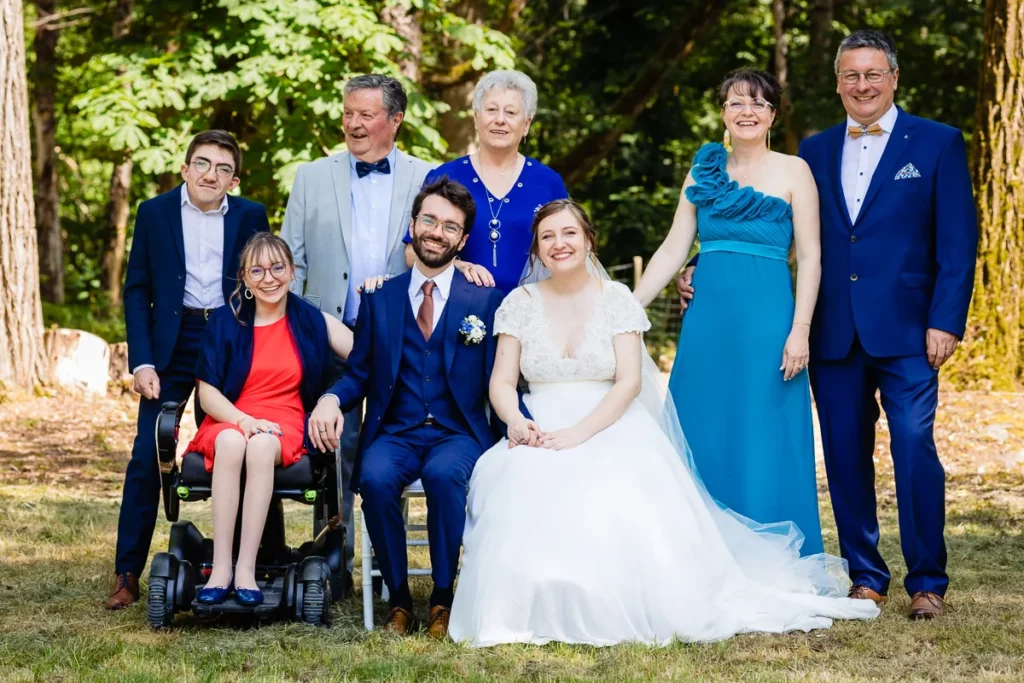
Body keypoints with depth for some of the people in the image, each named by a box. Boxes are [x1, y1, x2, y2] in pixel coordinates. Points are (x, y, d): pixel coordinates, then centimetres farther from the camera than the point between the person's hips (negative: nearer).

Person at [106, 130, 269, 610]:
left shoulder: (250, 217, 3)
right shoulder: (154, 213, 1)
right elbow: (137, 291, 1)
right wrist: (141, 362, -7)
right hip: (171, 347, -1)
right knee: (147, 456, -6)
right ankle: (127, 573, 0)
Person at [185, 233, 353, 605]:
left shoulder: (311, 321, 9)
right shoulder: (225, 321, 8)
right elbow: (207, 393, 2)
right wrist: (244, 420, -14)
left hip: (283, 426, 0)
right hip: (228, 421, 0)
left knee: (261, 446, -37)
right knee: (231, 442, -37)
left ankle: (246, 570, -38)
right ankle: (220, 568, -39)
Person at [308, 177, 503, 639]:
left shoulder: (486, 301, 8)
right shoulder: (378, 300, 14)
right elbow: (359, 373, 12)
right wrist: (332, 399, -11)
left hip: (458, 434, -1)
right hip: (394, 433, 2)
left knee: (444, 473, -36)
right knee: (376, 477, -33)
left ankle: (442, 597, -19)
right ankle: (398, 597, -14)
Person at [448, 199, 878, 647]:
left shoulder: (615, 298, 4)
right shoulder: (520, 304, 10)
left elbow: (629, 382, -5)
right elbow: (502, 382, 5)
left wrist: (578, 433, -19)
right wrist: (516, 422, -19)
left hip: (610, 432, -1)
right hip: (539, 433, 1)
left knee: (618, 492, -36)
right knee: (524, 486, -35)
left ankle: (609, 609, -19)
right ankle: (533, 611, -23)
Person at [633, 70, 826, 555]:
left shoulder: (792, 171, 3)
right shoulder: (704, 171, 12)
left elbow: (810, 258, -2)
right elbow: (673, 250, 10)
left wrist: (800, 331, -12)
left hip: (767, 320, -4)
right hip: (707, 321, 4)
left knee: (764, 447, -2)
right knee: (704, 444, 5)